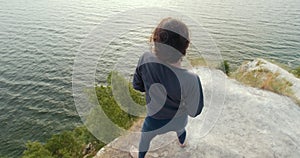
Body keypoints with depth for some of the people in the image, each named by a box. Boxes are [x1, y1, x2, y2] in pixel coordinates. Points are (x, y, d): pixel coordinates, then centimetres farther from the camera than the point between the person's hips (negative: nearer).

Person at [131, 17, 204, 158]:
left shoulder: (146, 58, -33)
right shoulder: (190, 80, -41)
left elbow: (137, 85, -13)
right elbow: (194, 111, -22)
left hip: (155, 121, 0)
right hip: (178, 118, 1)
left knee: (145, 137, 35)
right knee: (180, 128, 40)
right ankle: (182, 142, 76)